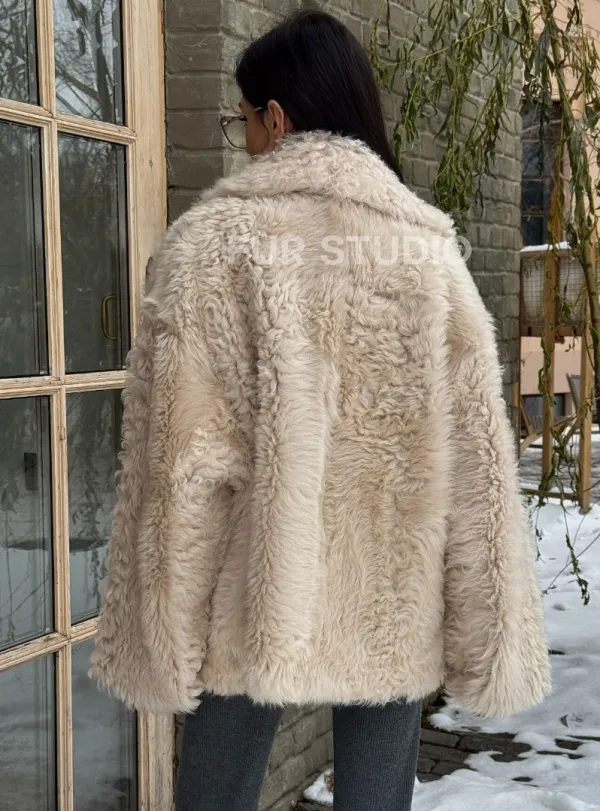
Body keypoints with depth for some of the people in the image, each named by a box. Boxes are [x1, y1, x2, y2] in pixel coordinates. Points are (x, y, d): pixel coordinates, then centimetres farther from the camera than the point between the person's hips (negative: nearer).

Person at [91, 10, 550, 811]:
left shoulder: (212, 241, -8)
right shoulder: (427, 249, -1)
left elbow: (174, 456, -10)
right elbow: (475, 463, -2)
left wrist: (162, 633, -2)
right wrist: (487, 635, 6)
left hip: (255, 598, -2)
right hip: (392, 604, 2)